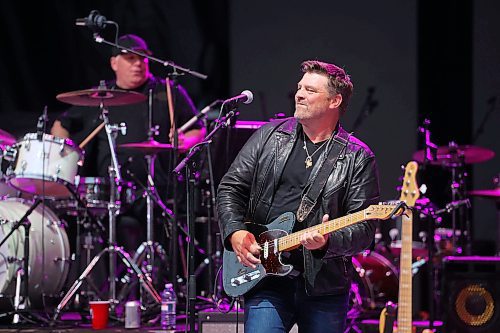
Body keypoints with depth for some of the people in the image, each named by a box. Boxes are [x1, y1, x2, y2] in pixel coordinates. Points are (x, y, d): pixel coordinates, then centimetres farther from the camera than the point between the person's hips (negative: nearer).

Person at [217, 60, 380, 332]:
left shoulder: (358, 158, 0)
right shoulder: (269, 136, 9)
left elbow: (364, 228, -6)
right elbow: (230, 188, 9)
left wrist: (328, 241, -24)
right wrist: (236, 233, -7)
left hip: (323, 286, 0)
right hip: (266, 278, 1)